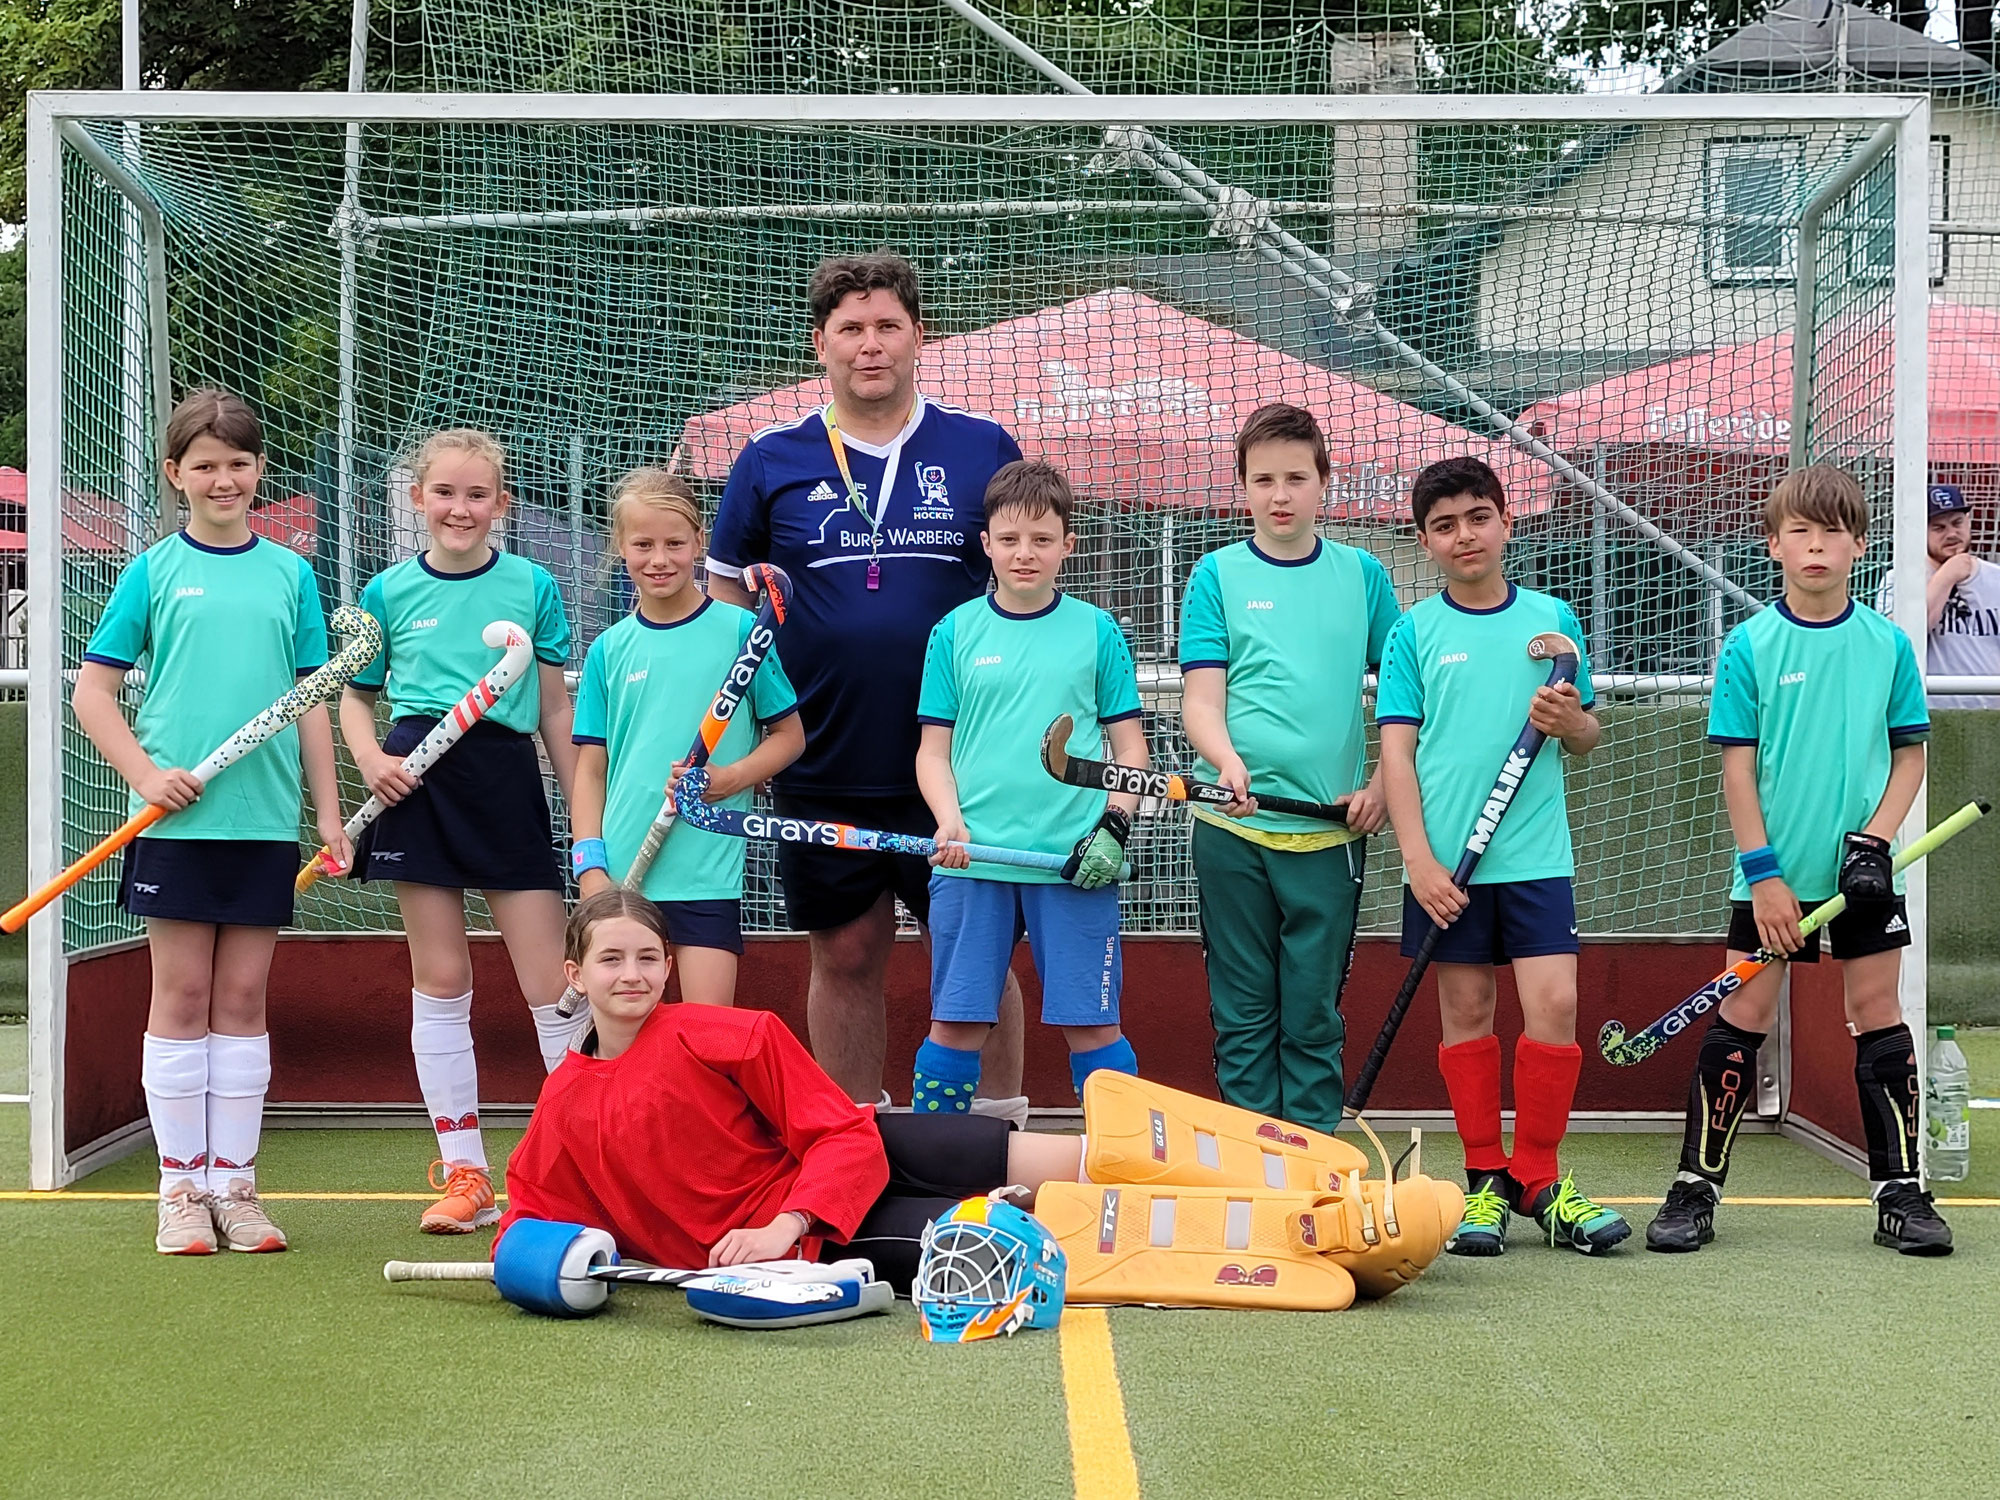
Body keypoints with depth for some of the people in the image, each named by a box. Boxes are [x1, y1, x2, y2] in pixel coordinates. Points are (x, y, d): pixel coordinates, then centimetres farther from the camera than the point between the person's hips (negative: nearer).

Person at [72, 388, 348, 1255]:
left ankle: (234, 1184, 12)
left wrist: (329, 812, 6)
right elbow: (92, 691, 3)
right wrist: (146, 773, -10)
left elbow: (311, 701, 11)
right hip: (177, 817, -2)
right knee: (181, 996, 2)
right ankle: (182, 1189, 9)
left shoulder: (290, 574, 8)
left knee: (243, 998, 6)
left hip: (265, 818, 2)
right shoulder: (154, 571, 2)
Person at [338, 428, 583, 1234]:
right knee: (439, 981, 4)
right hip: (419, 783, 1)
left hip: (508, 781, -1)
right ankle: (463, 1172, 11)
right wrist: (369, 757, -5)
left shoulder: (532, 586, 4)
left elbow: (556, 708, 7)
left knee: (552, 981, -4)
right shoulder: (390, 592, 7)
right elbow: (353, 693, 16)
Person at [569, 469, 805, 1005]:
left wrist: (730, 779, -12)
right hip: (621, 877, 3)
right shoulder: (608, 650, 8)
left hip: (707, 875, -3)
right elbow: (591, 769, 10)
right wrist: (590, 868, 0)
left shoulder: (739, 631, 0)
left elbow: (789, 735, 5)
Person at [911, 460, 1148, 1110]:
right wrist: (950, 822, -8)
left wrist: (1115, 824, -6)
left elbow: (1130, 746, 9)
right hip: (972, 859, 1)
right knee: (955, 1022, 3)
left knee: (1091, 1024, 1)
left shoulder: (1097, 631, 6)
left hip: (1075, 862, -1)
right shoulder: (955, 632, 8)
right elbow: (933, 749, 9)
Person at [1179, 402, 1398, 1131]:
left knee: (1313, 1018, 4)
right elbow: (1201, 697, -3)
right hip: (1233, 831, 0)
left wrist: (1381, 786, -2)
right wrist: (1228, 762, -23)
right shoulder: (1217, 575, 4)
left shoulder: (1363, 575, 8)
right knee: (1243, 1016, 5)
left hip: (1331, 833, 1)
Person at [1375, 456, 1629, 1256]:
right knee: (1466, 1011, 3)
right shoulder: (1414, 633, 3)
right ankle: (1485, 1182, 13)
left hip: (1536, 853, 1)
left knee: (1554, 1005, -7)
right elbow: (1397, 749, 0)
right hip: (1446, 859, -1)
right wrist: (1418, 860, -10)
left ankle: (1537, 1178, 6)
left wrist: (1572, 722, -10)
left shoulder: (1552, 619, 8)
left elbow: (1588, 736, 14)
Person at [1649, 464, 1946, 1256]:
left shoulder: (1888, 645, 1)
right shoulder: (1749, 647, -4)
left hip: (1861, 873, 2)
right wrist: (1763, 872, -9)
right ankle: (1697, 1185, 8)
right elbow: (1738, 767, -4)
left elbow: (1910, 754, 6)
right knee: (1741, 1020, 0)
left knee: (1879, 1015, 4)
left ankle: (1901, 1190, 12)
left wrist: (1875, 837, -9)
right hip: (1774, 876, -1)